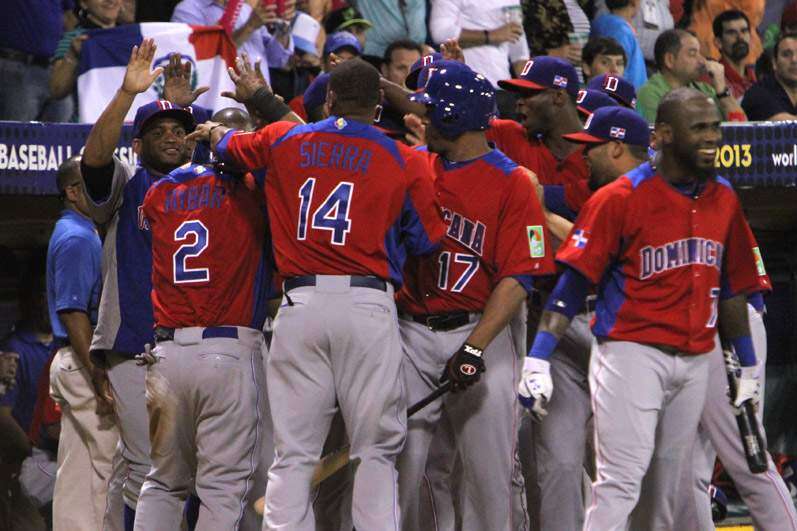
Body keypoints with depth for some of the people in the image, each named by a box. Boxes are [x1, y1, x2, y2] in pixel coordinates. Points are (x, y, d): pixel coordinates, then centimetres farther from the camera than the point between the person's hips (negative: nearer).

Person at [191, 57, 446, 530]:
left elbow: (229, 145, 29)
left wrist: (214, 131, 52)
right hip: (369, 304, -2)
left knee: (293, 453, 3)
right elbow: (427, 239, 7)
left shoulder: (284, 141, 10)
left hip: (301, 304, 2)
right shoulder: (406, 161, 3)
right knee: (376, 450, 1)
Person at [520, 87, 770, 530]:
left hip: (696, 361, 6)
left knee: (667, 491, 10)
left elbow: (733, 286, 19)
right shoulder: (621, 198, -9)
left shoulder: (724, 199, 10)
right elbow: (575, 281, -11)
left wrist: (747, 364, 20)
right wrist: (539, 357, -19)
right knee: (621, 481, -16)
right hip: (632, 355, -6)